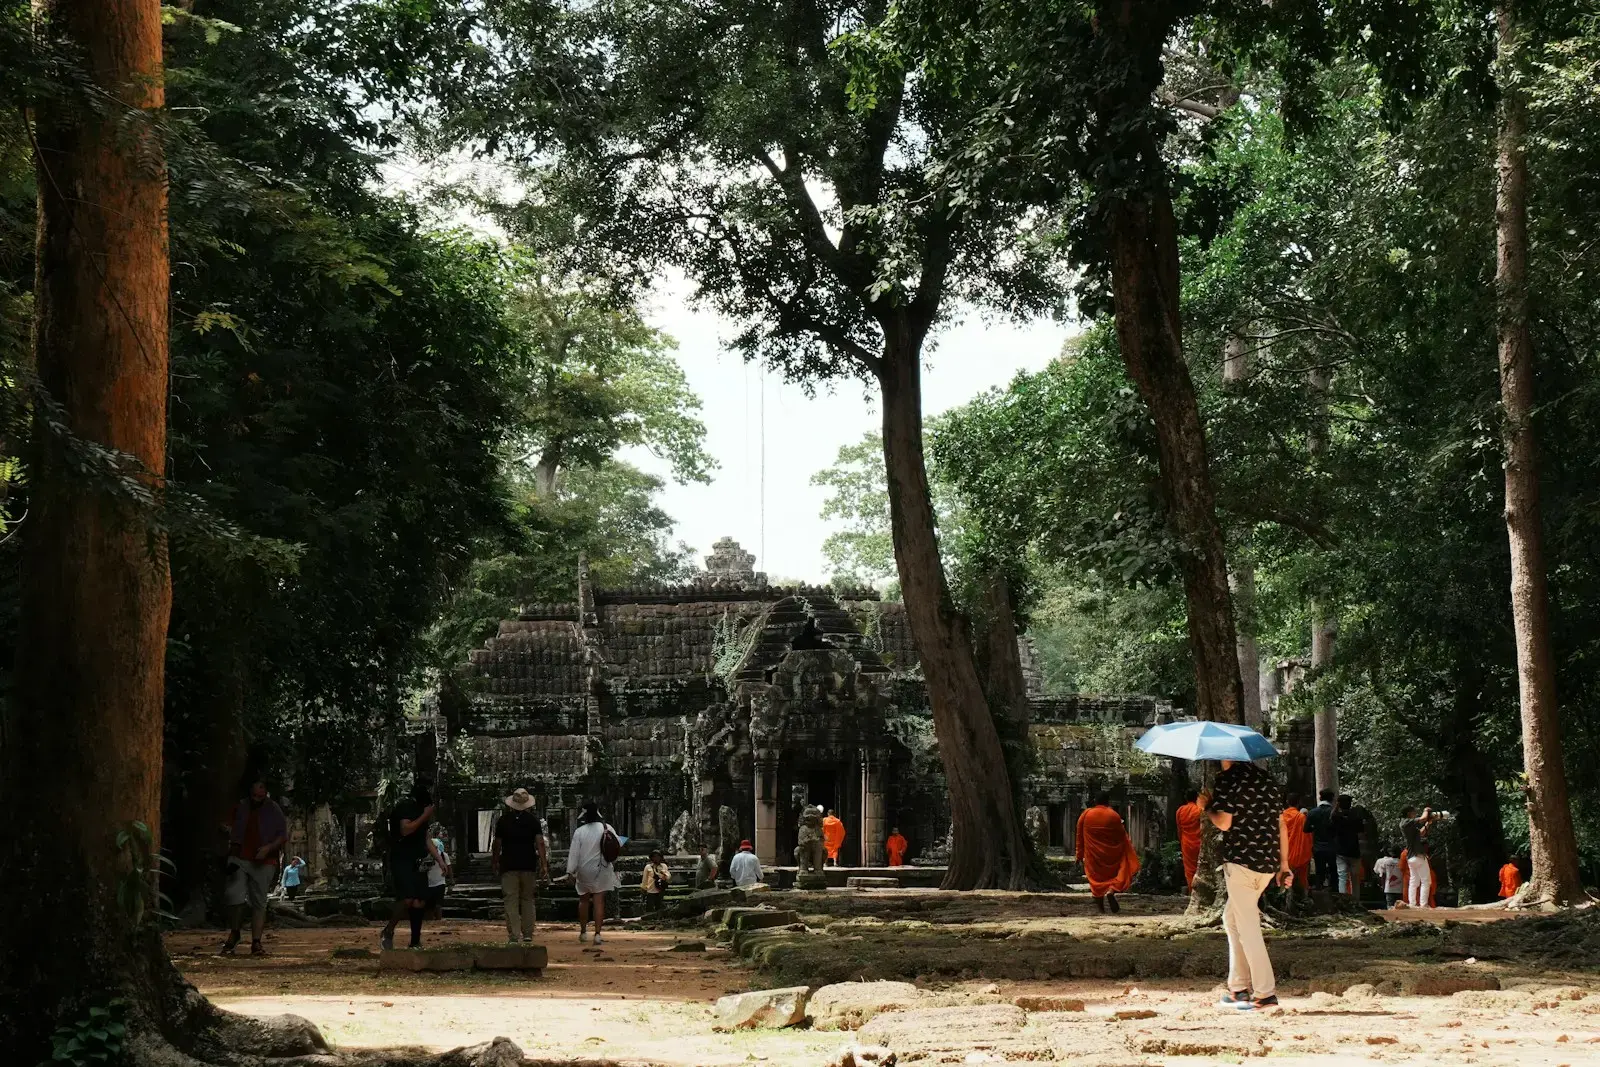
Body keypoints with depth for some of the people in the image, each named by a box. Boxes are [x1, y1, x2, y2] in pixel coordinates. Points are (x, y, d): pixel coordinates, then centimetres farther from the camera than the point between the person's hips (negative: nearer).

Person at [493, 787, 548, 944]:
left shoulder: (503, 820, 0)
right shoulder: (533, 820, 1)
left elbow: (497, 844, 3)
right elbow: (540, 843, -5)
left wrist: (495, 862, 16)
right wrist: (544, 865, -6)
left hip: (509, 866, -1)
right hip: (529, 866, 1)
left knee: (511, 901, -3)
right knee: (528, 900, 11)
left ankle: (514, 936, -10)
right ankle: (528, 935, 10)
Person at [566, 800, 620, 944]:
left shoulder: (579, 831, -9)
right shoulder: (607, 829, -6)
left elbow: (573, 852, -6)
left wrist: (571, 871, 0)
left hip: (584, 871, 0)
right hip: (602, 870, 0)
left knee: (584, 900, 17)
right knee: (599, 901, 1)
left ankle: (583, 931, 25)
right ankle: (598, 933, -8)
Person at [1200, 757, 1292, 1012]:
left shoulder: (1228, 778, -7)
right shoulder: (1268, 778, 14)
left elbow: (1224, 822, -13)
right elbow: (1281, 824, 14)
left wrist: (1207, 807, 6)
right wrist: (1284, 865, 17)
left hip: (1241, 861, -7)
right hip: (1268, 862, 8)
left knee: (1247, 926, -3)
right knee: (1231, 917, 20)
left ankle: (1265, 993, -7)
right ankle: (1238, 987, 19)